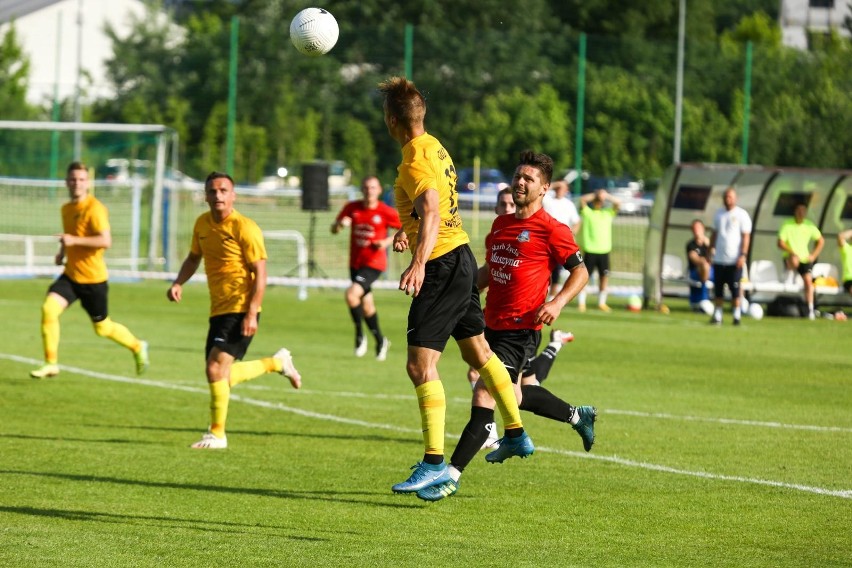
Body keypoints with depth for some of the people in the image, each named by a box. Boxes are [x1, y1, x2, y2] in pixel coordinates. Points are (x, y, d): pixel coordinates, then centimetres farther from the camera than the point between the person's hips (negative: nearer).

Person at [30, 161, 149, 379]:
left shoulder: (94, 208, -16)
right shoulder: (66, 209, 9)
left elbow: (106, 241, -26)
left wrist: (74, 240, -31)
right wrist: (62, 252, 10)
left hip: (93, 279, -6)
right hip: (70, 275, 6)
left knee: (103, 328, 8)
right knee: (49, 308, -17)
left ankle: (138, 347, 36)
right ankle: (51, 363, -10)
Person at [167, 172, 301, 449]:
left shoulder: (245, 228, -13)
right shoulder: (202, 223, 8)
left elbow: (260, 273, -14)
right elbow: (194, 257, 25)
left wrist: (252, 314, -22)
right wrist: (178, 283, 6)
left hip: (240, 310, -8)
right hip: (218, 310, 8)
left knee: (216, 367, -18)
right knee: (222, 376, 12)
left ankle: (217, 434, -7)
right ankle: (278, 362, 34)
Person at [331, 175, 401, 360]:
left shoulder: (386, 212, -10)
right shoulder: (352, 208, 1)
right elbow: (334, 229, 8)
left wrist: (388, 241, -16)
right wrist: (340, 224, -16)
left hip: (374, 263, -5)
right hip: (355, 262, 5)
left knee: (352, 294, -25)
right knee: (366, 304, 15)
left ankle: (360, 335, -6)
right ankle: (380, 340, 36)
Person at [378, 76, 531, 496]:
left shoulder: (415, 161, -19)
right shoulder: (434, 147, 11)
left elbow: (431, 212, -35)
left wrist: (418, 263, -47)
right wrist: (407, 230, 36)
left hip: (442, 266, -10)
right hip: (461, 256, 10)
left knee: (420, 364, -13)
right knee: (478, 352, 24)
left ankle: (434, 463, -17)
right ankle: (516, 435, 36)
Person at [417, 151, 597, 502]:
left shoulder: (551, 230, -8)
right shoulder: (501, 224, 14)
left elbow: (580, 271, -5)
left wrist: (557, 303, -20)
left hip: (520, 330, -9)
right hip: (493, 324, 9)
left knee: (483, 398, -14)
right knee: (512, 395, 22)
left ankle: (452, 476, -13)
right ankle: (578, 416, 44)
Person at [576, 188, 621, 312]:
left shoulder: (608, 213, 14)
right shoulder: (587, 212, 4)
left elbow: (618, 202, 5)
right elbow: (583, 200, -11)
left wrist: (606, 196, -2)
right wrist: (596, 195, -6)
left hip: (604, 250, 4)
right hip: (590, 250, -3)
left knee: (604, 276, 5)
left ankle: (602, 303, 15)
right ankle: (581, 302, 2)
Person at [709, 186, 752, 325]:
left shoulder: (741, 215, -3)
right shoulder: (719, 214, 13)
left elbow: (746, 236, -6)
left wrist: (743, 255, -14)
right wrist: (711, 250, 14)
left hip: (734, 260, -5)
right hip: (719, 259, 5)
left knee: (735, 289, -4)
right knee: (718, 289, 3)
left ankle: (736, 316, 3)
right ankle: (717, 315, 8)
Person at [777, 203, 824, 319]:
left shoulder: (809, 226, 3)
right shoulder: (787, 225, -8)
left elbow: (821, 241, 15)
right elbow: (780, 243, -12)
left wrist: (814, 255, 3)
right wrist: (791, 252, -24)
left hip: (805, 258, 3)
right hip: (790, 257, -3)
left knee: (808, 281, -11)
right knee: (794, 261, -39)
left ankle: (810, 310, -8)